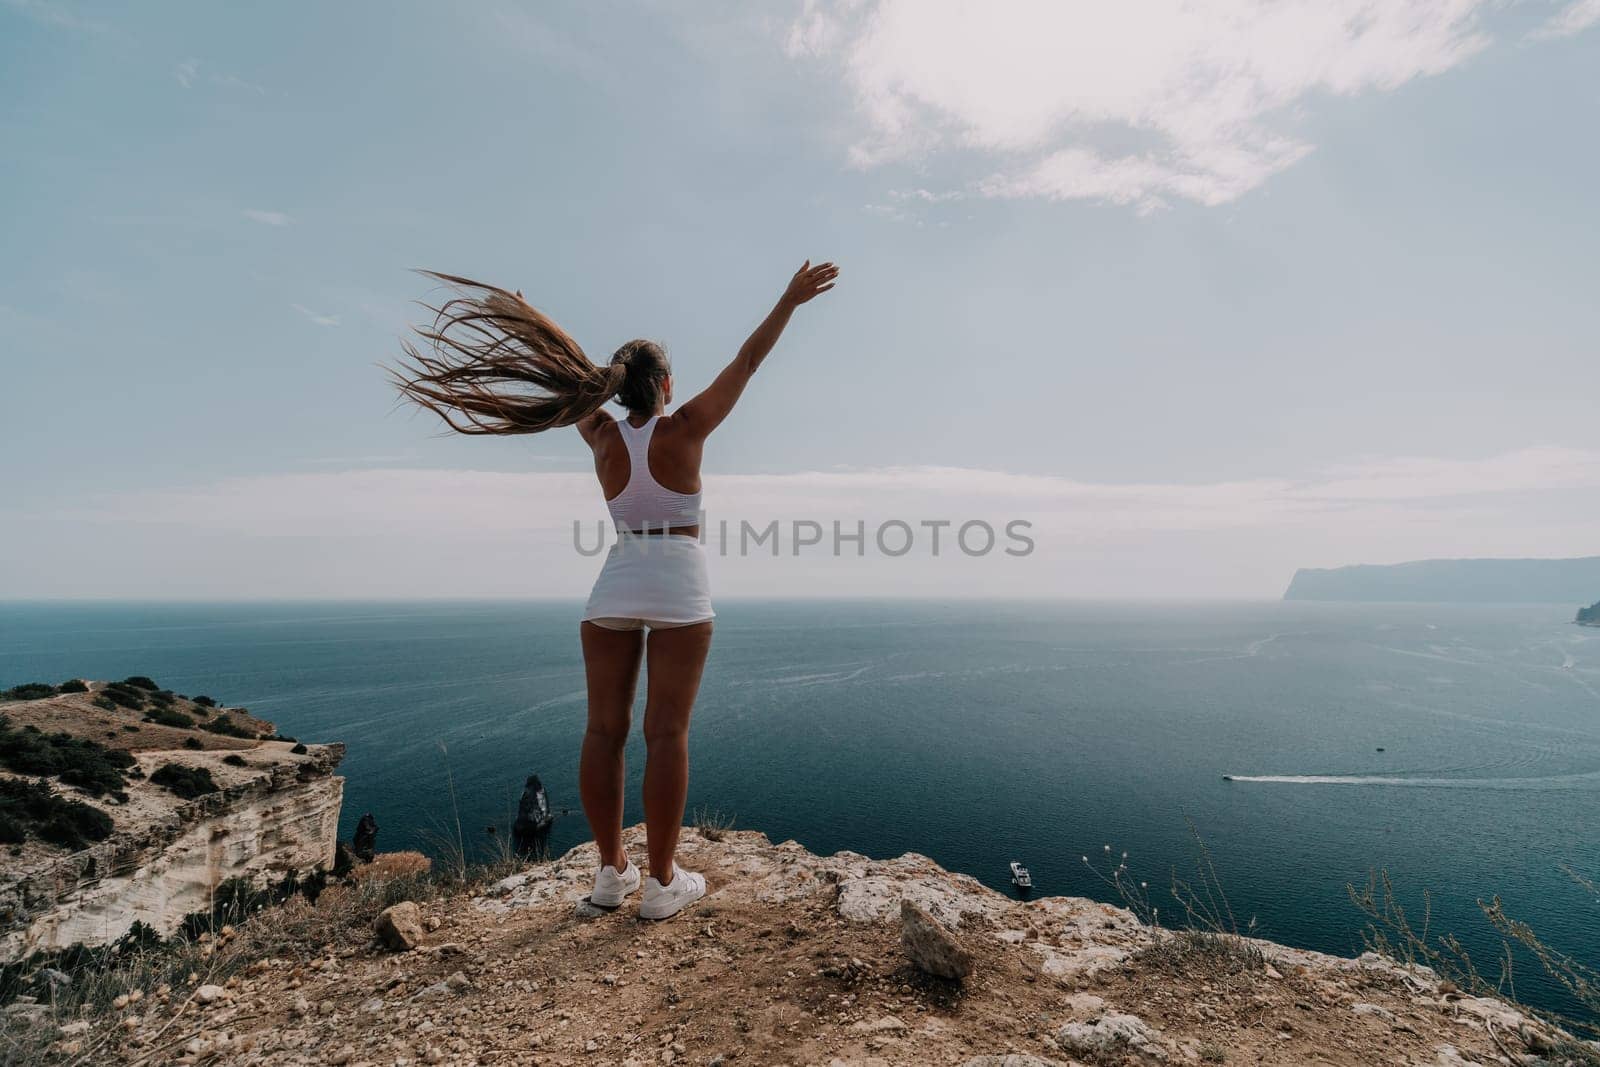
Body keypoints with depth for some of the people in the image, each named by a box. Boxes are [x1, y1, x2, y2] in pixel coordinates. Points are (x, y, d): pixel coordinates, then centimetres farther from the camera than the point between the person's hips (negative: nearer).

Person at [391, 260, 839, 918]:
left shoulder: (602, 434, 5)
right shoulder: (684, 427, -3)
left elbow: (571, 370, 20)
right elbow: (748, 361, -1)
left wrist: (530, 319, 35)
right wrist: (790, 300, 6)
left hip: (614, 586, 4)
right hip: (679, 587, -3)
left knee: (605, 729, 6)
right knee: (667, 732, -2)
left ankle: (611, 872, 15)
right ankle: (662, 883, 5)